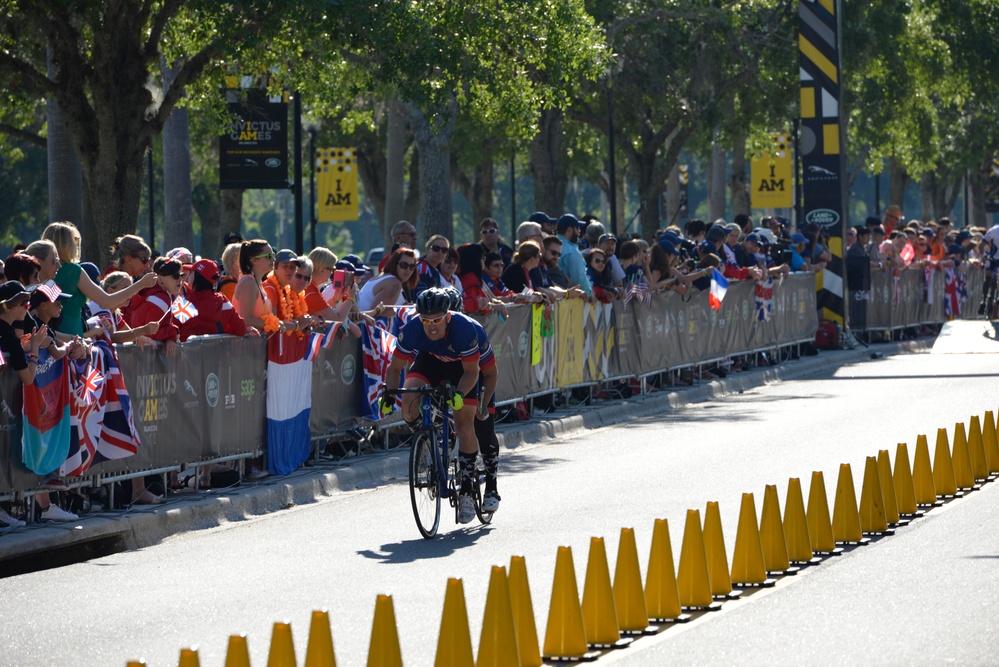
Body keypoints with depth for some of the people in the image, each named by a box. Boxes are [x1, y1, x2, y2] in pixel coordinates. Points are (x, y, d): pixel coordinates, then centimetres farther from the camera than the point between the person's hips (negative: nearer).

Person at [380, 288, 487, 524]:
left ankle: (466, 491, 1)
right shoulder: (411, 330, -31)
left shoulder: (464, 329, -37)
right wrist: (388, 393, -36)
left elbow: (471, 372, -25)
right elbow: (395, 367, -18)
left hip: (460, 366, -2)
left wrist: (460, 393, -43)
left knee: (464, 421, -9)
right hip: (428, 360, 2)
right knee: (409, 401, -26)